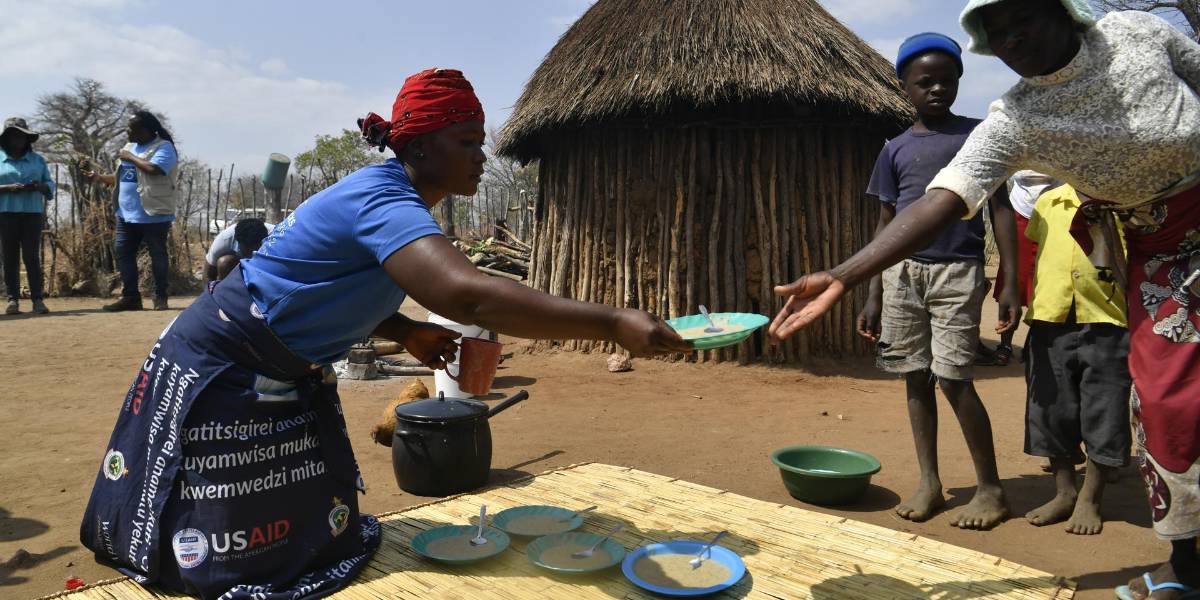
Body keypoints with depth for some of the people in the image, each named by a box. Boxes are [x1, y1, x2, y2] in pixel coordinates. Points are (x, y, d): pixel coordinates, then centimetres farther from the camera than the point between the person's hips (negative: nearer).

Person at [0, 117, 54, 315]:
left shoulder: (37, 159, 13)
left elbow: (50, 184, 12)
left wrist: (40, 186, -9)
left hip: (32, 213, 0)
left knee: (32, 256, -5)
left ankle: (38, 299, -6)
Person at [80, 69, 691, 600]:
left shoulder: (388, 195, 1)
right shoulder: (383, 200, -30)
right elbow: (466, 293, -49)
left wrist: (407, 332, -5)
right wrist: (614, 322, -51)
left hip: (286, 382, 9)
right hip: (217, 378, -9)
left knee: (315, 536, 12)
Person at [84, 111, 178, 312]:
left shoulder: (163, 147, -8)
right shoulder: (130, 147, 18)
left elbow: (154, 169, -27)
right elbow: (122, 178, 25)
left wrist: (130, 158, -12)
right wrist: (100, 177, 10)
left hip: (153, 215, -9)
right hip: (126, 214, 9)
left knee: (157, 255, 0)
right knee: (122, 252, 7)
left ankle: (160, 297, 8)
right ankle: (130, 296, 13)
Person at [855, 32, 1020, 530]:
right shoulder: (896, 150, 10)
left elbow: (1000, 207, 2)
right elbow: (886, 223, 12)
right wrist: (874, 295, 7)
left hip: (957, 272, -3)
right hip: (903, 272, 4)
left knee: (953, 378, -7)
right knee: (915, 377, 7)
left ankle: (990, 488, 9)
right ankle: (929, 482, 19)